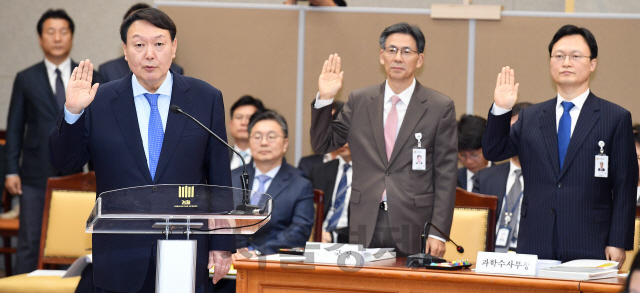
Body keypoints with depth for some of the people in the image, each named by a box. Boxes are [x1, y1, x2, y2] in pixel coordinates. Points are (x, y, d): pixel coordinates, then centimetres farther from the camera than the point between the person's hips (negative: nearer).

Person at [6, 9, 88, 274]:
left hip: (76, 175, 1)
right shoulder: (26, 80, 7)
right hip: (36, 176, -1)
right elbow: (15, 128, 7)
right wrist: (12, 171, -1)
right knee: (30, 243, -2)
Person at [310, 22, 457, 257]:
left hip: (413, 227, -2)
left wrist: (438, 233, -8)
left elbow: (445, 176, -1)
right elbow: (322, 145, 13)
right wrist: (324, 98, -2)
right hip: (365, 226, 2)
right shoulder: (359, 101, 10)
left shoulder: (440, 107, 1)